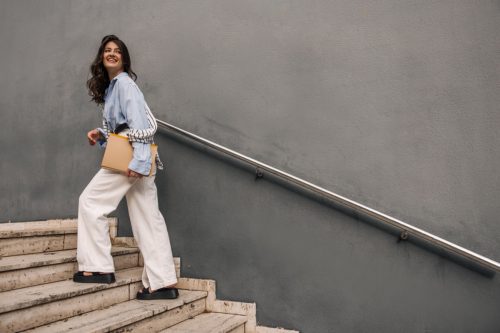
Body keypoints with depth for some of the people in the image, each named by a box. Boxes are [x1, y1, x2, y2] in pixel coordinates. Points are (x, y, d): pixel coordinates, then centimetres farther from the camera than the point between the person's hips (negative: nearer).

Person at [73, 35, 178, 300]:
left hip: (131, 156, -9)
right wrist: (101, 135, 10)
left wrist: (138, 160, -24)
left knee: (90, 202, 2)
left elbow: (140, 124, -17)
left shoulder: (124, 82, -6)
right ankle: (163, 283, 7)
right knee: (148, 218, 4)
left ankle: (98, 267, 8)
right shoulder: (110, 86, 23)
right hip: (128, 155, 9)